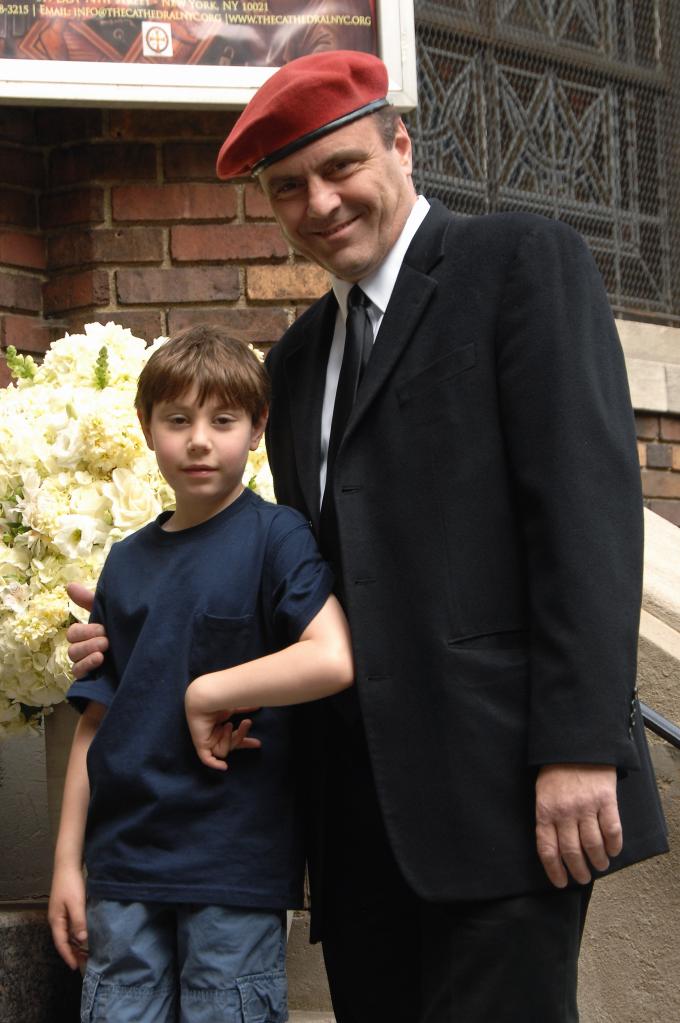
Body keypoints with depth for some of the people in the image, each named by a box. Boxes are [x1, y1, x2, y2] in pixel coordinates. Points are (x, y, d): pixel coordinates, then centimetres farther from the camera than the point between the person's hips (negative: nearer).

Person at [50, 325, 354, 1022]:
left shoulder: (276, 536, -4)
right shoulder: (126, 562, 9)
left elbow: (333, 659, -21)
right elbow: (96, 721, 11)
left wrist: (205, 693, -14)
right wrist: (67, 859, 9)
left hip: (236, 866, -4)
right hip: (125, 861, 4)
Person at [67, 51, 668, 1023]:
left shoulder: (524, 261, 0)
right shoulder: (299, 353, 21)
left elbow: (589, 498, -10)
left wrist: (582, 745, -17)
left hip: (498, 784, -6)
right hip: (360, 799, 7)